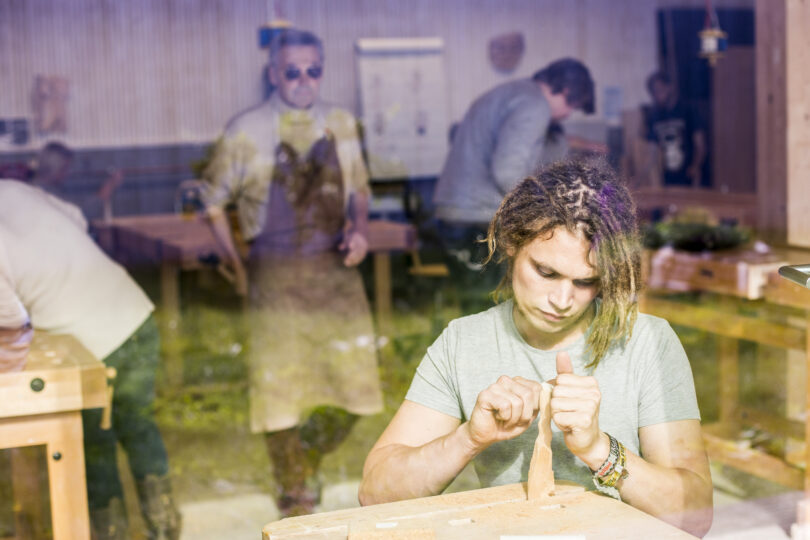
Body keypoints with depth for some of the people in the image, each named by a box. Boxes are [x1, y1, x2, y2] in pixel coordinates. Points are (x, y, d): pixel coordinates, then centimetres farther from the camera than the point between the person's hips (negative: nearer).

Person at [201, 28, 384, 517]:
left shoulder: (342, 124, 7)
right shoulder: (247, 131, -3)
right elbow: (213, 202, 5)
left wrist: (360, 229, -4)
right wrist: (238, 266, 1)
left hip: (336, 267, 3)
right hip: (277, 273, -3)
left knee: (353, 383, 3)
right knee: (283, 388, 0)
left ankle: (308, 462, 33)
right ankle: (295, 495, 22)